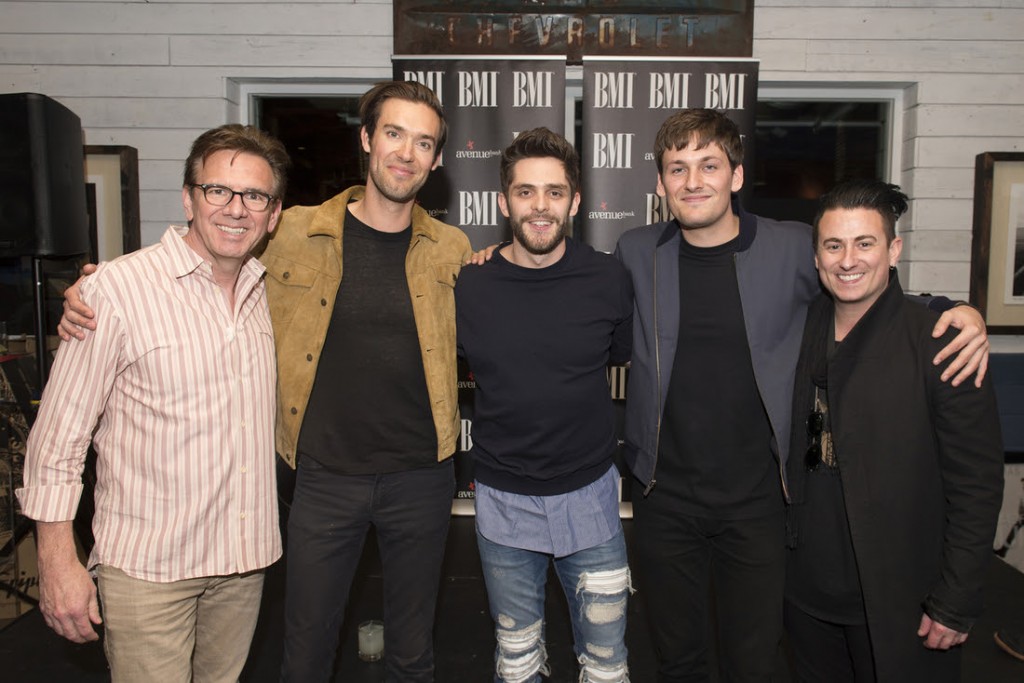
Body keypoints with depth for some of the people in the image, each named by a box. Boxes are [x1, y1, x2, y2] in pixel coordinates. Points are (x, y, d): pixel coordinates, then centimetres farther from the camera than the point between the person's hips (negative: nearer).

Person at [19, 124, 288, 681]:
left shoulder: (268, 290, 4)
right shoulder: (117, 290, -14)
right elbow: (58, 436, -10)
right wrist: (57, 562, -10)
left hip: (244, 558, 5)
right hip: (148, 565, -5)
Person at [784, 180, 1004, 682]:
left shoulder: (940, 345, -13)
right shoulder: (802, 332, 1)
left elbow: (976, 486, -11)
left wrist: (956, 605, -11)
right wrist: (780, 559, 5)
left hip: (898, 606, -4)